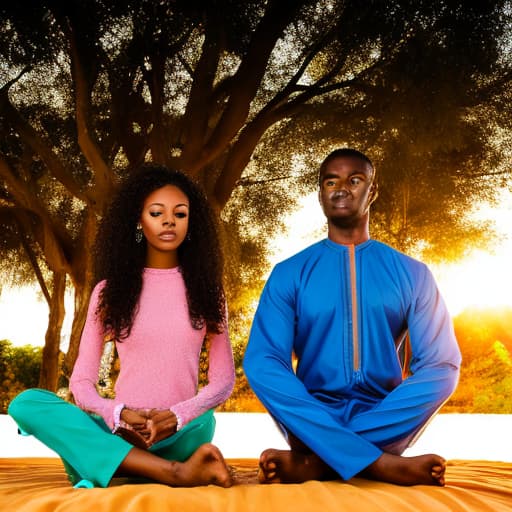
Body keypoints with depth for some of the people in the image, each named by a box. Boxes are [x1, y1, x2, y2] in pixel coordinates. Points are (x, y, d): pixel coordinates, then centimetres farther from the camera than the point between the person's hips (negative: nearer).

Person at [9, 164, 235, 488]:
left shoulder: (205, 288, 8)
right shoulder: (110, 290, 8)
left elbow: (224, 379, 4)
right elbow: (82, 380, 5)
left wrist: (177, 416, -16)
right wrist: (118, 414, -17)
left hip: (180, 435, -1)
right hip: (121, 433, 2)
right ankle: (175, 472, -37)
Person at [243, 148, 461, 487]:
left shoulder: (412, 273, 8)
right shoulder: (289, 273, 5)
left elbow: (440, 367, -4)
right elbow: (261, 364, -8)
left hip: (387, 424, 1)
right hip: (312, 420, 0)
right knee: (264, 370, -31)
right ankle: (385, 464, -29)